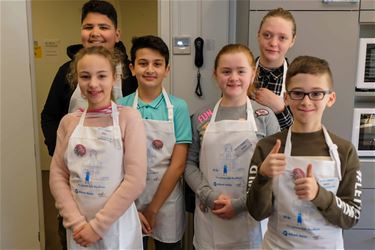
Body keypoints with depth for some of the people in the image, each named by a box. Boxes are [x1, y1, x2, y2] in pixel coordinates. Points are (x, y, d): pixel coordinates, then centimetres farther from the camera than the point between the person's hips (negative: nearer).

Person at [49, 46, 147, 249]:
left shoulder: (128, 117, -11)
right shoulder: (68, 122, 0)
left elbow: (136, 180, -15)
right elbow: (57, 175, 2)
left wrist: (97, 225, -13)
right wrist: (76, 221, -9)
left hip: (117, 227, -3)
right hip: (79, 229, 3)